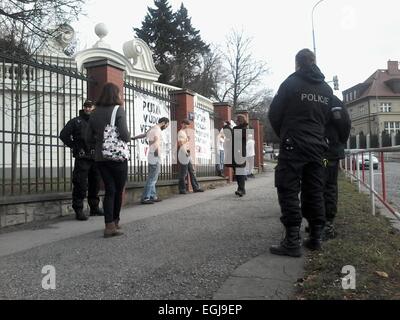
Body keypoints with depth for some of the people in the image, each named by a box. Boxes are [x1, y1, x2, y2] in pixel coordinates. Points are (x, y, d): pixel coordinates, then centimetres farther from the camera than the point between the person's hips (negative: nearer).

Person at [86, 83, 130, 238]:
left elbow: (89, 138, 7)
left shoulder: (95, 113, 7)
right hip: (117, 156, -5)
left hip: (100, 157, 5)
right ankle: (115, 222, 26)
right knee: (119, 190, 12)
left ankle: (110, 225, 2)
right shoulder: (118, 110, -9)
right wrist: (128, 137, 3)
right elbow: (124, 136, -18)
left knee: (109, 190, 8)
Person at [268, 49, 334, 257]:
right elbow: (326, 118, 15)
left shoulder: (291, 83, -2)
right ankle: (315, 238, 14)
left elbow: (274, 114, -1)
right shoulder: (327, 89, 15)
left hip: (293, 145, -6)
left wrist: (283, 135, 13)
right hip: (317, 146, 6)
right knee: (314, 192, 9)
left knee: (288, 192, -5)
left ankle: (292, 242, -8)